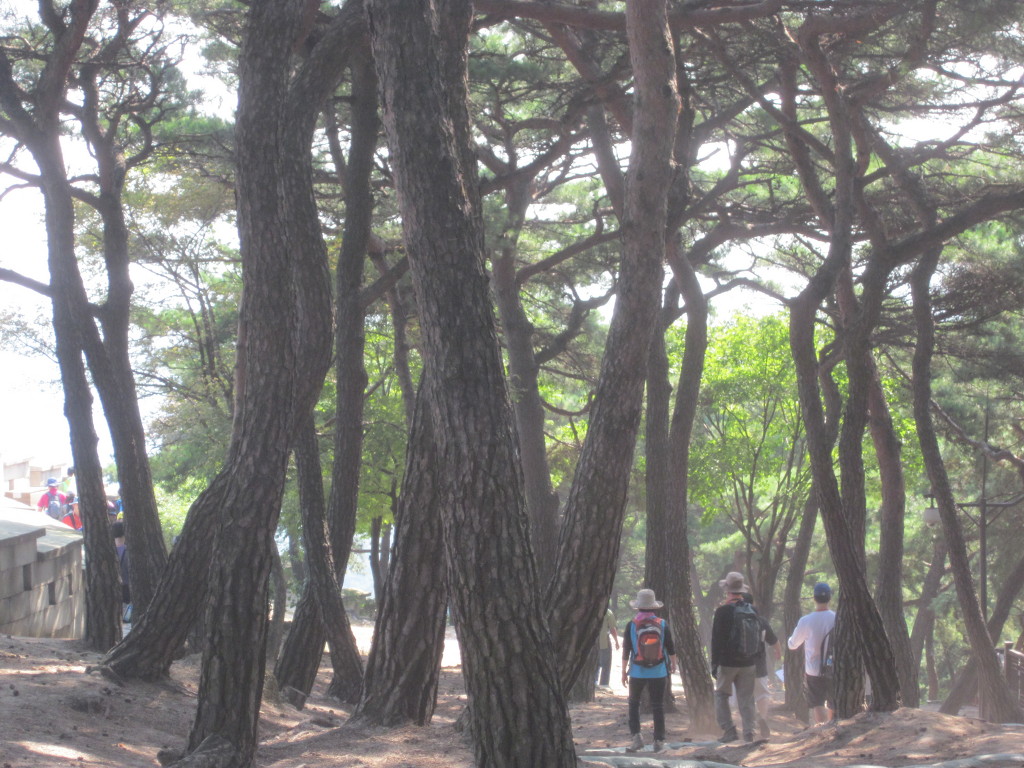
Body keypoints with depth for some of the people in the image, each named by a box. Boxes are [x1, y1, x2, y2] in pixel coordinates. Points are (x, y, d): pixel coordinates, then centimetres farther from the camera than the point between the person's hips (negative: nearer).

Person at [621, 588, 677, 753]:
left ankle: (636, 735, 3)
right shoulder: (662, 624, -3)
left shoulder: (631, 625, -7)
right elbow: (671, 648, 4)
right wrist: (673, 664, 22)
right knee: (658, 706, 6)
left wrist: (624, 672, 5)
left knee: (634, 704, 16)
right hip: (658, 672, 1)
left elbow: (626, 651, -4)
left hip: (637, 672, -1)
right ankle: (659, 741, 6)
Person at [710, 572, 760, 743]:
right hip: (748, 664, 4)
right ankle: (748, 733, 6)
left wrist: (714, 664, -6)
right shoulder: (753, 611, 4)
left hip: (727, 662, -4)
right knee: (746, 698, 8)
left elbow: (717, 639, -11)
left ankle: (728, 729, 1)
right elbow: (759, 638, 11)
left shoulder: (723, 611, -12)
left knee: (721, 695, 10)